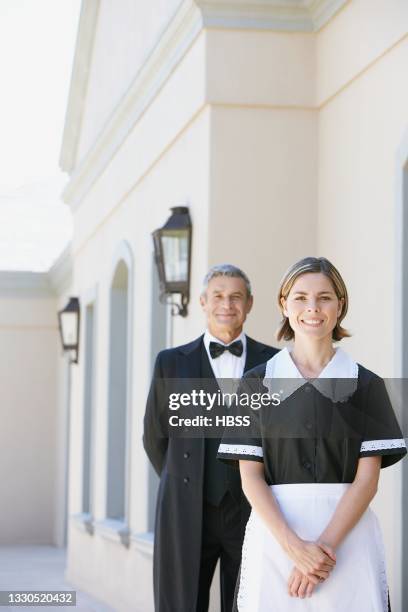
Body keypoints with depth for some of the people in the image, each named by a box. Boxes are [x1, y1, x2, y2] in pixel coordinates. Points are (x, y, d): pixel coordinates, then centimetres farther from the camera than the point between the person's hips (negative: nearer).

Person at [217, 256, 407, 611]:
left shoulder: (366, 385, 4)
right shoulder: (257, 383, 5)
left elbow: (367, 478, -2)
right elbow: (250, 476, -1)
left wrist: (325, 546, -14)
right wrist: (294, 546, -14)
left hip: (348, 534, 0)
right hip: (274, 537, 0)